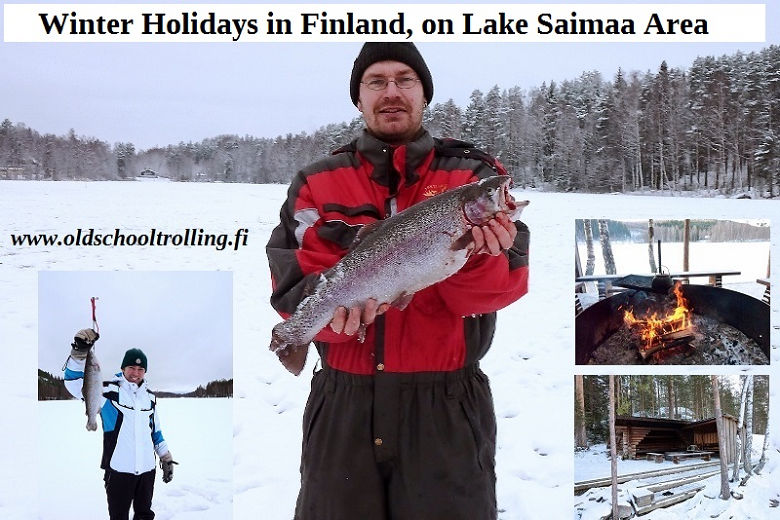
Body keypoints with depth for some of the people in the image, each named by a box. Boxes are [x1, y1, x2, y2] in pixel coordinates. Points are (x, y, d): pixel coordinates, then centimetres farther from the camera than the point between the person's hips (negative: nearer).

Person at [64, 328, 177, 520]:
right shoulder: (109, 391, -5)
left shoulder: (149, 396, 11)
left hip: (147, 469, 5)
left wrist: (166, 458, 17)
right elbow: (75, 383, -16)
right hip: (119, 469, -5)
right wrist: (79, 353, -32)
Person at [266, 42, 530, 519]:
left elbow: (500, 288, -8)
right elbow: (292, 284, -3)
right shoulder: (318, 183, 7)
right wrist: (335, 305, -23)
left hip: (446, 405, -1)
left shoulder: (473, 176, 3)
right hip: (343, 404, 2)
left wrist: (476, 255, -29)